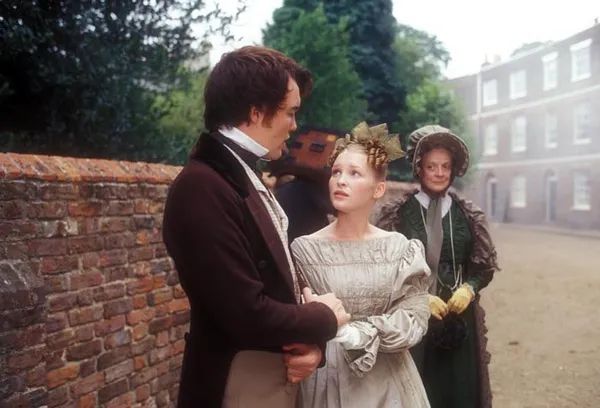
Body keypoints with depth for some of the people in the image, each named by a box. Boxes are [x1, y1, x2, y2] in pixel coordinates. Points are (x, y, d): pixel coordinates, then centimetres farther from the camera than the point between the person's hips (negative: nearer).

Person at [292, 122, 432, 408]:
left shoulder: (400, 248, -3)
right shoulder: (305, 249, -8)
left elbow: (415, 319, -8)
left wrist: (355, 333, -20)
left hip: (388, 380, 2)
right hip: (327, 378, -1)